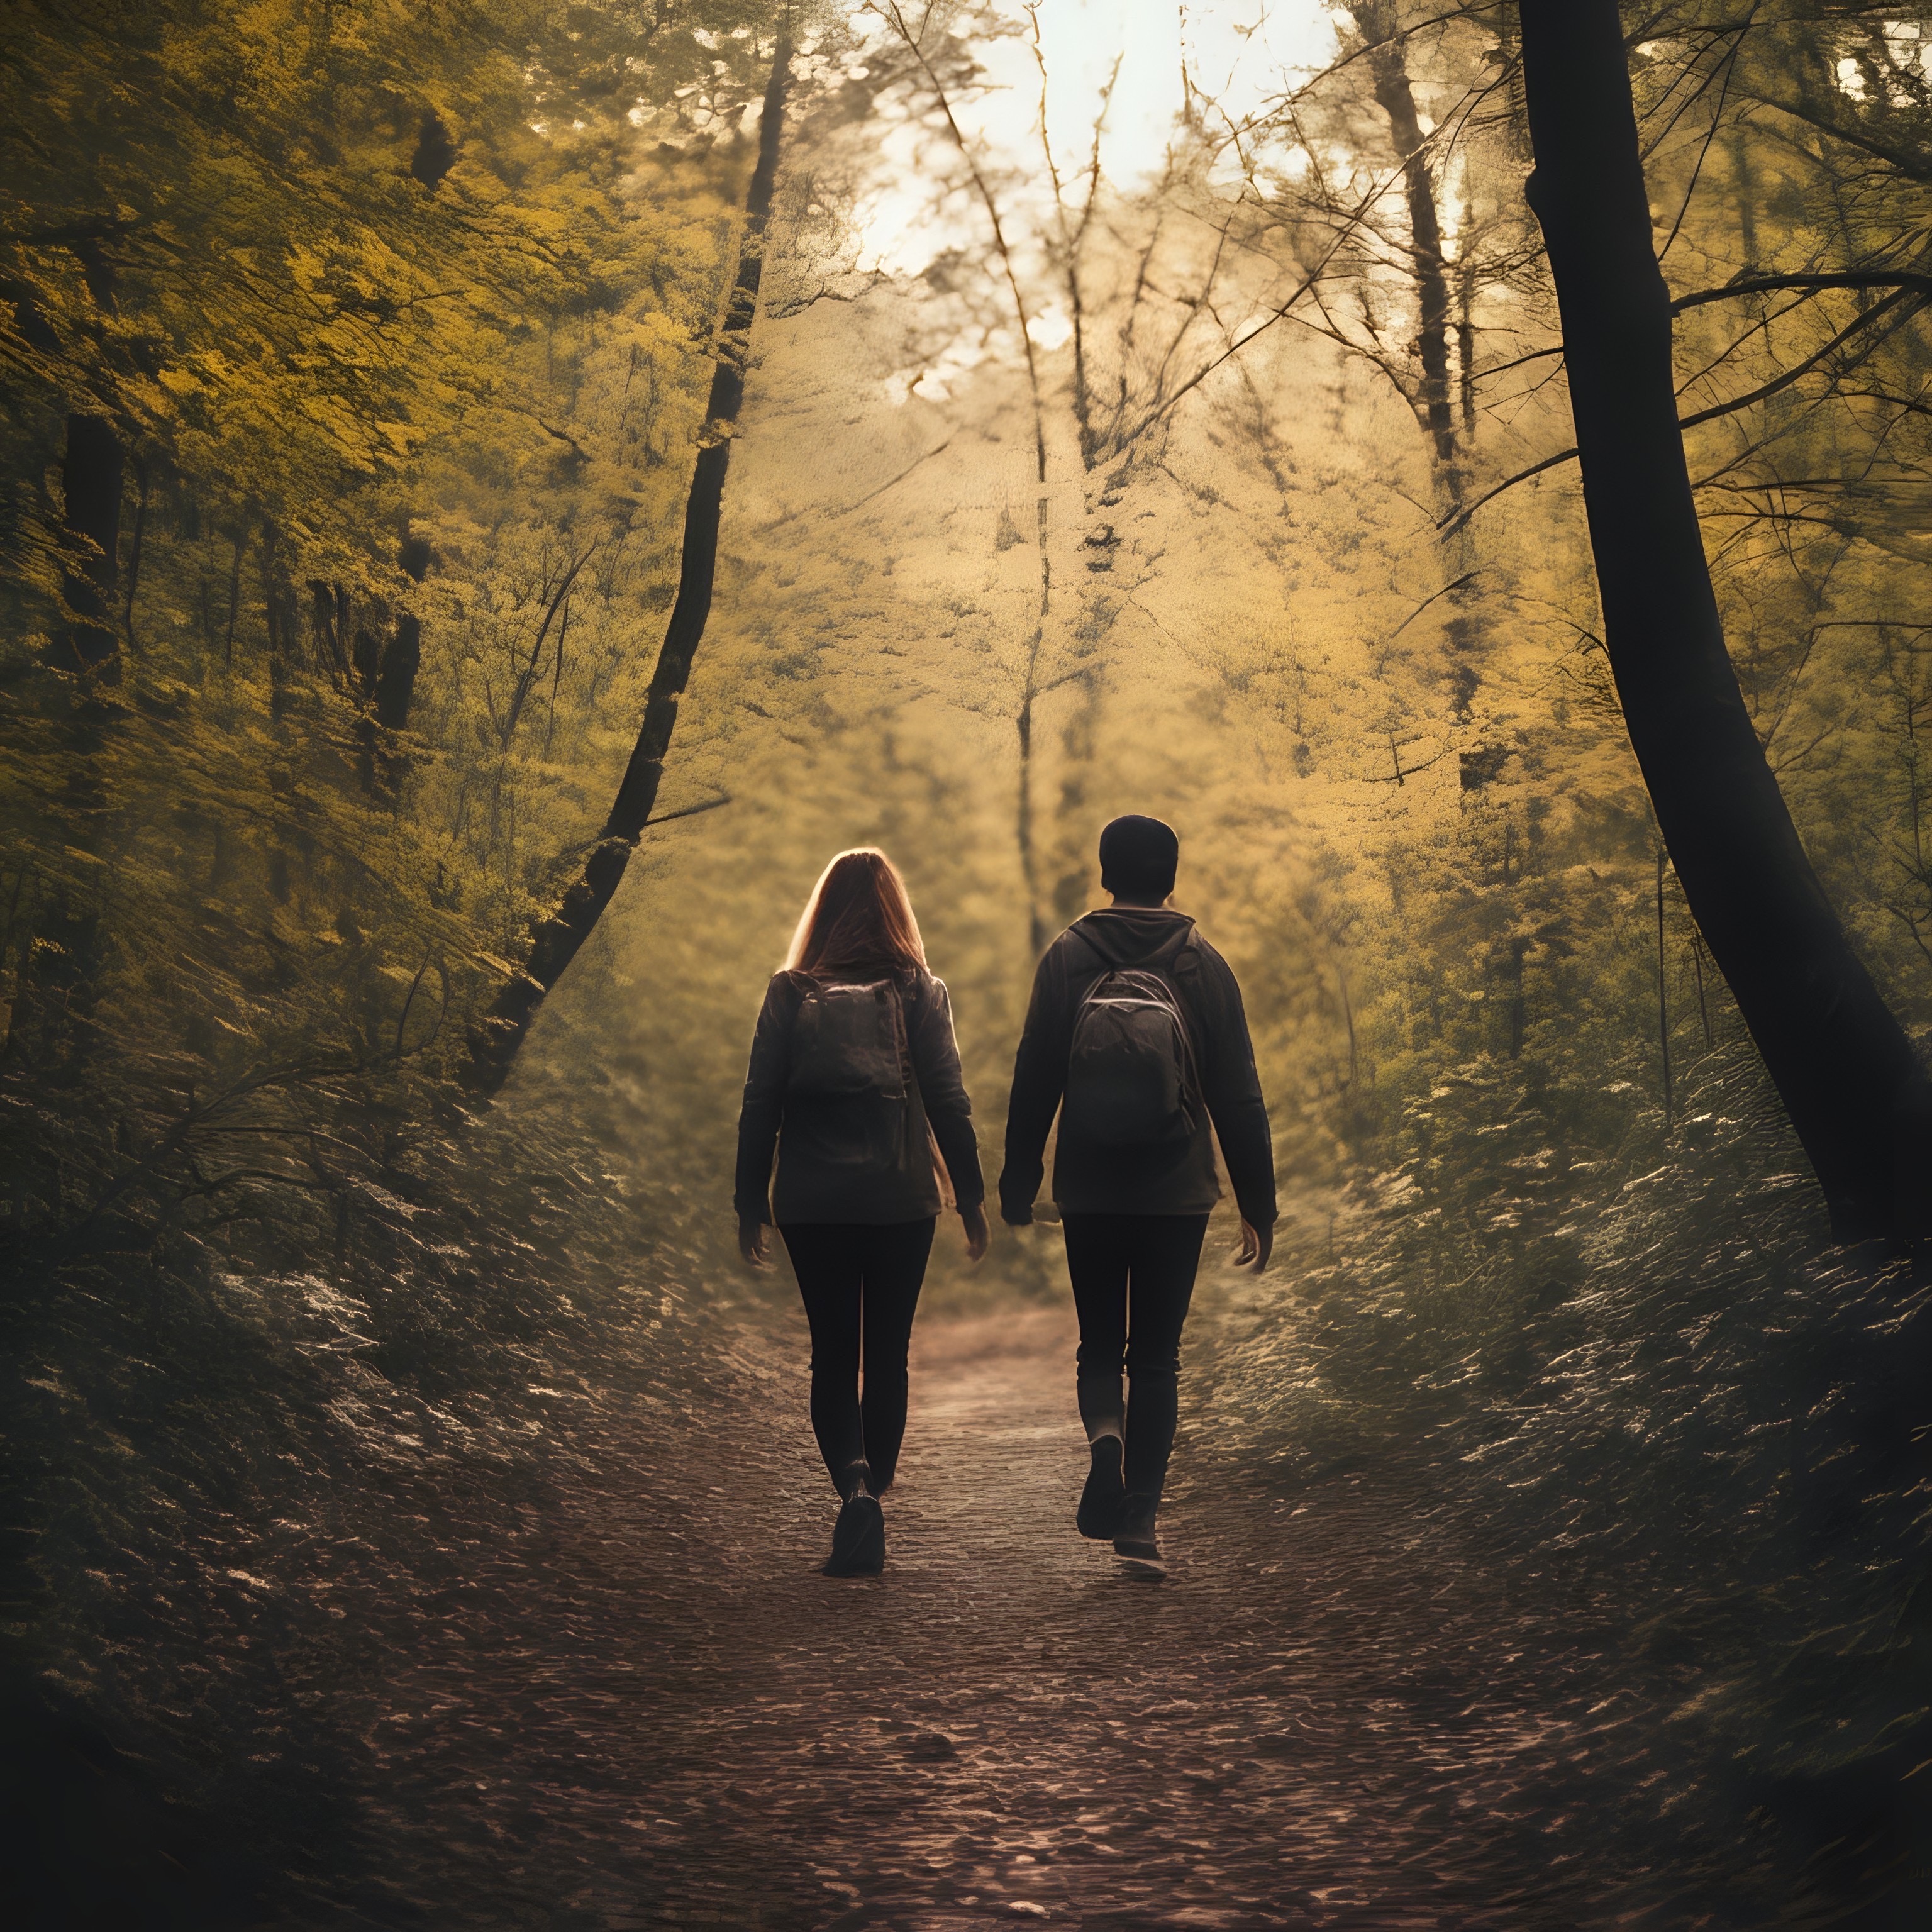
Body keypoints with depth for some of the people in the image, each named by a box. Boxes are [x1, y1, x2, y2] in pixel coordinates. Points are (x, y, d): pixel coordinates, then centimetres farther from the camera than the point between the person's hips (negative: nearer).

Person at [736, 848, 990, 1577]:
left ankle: (853, 1484, -16)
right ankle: (872, 1499, 14)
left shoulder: (790, 993, -1)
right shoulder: (917, 992, -3)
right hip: (900, 1202, 0)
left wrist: (751, 1201, 7)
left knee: (832, 1354, 7)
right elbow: (948, 1100, -4)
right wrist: (970, 1193, 4)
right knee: (887, 1354, 12)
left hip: (813, 1204, 0)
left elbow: (760, 1104, -1)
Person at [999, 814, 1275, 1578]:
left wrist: (1018, 1183, 6)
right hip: (1176, 1194, 0)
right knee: (1156, 1356, 8)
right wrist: (1257, 1204, 5)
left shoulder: (1068, 958, -1)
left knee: (1099, 1344, 14)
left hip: (1090, 1192, 0)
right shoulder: (1201, 964, 0)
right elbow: (1238, 1094, 0)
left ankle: (1105, 1433, -17)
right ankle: (1139, 1521, 4)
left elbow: (1033, 1080, -2)